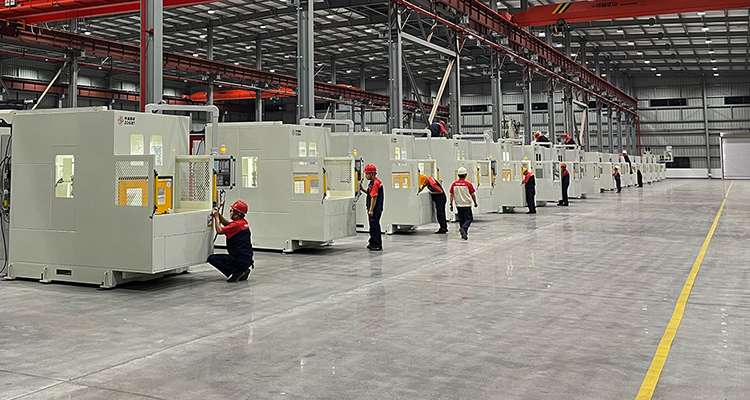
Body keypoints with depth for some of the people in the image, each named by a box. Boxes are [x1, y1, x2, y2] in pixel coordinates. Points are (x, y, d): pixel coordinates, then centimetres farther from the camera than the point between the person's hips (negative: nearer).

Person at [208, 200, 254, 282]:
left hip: (240, 260, -10)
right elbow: (228, 224, 25)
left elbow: (219, 231, -14)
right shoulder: (244, 222, 10)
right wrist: (219, 215, 11)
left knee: (212, 258, -8)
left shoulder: (237, 224, -18)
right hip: (248, 258, 10)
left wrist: (216, 217, -1)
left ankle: (236, 272, -12)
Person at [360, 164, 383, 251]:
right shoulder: (377, 182, 15)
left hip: (375, 209, -10)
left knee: (375, 226, -5)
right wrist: (363, 190, 12)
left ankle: (377, 245, -1)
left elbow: (374, 197, -22)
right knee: (373, 226, 17)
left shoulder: (375, 183, -18)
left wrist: (371, 210, -22)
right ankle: (372, 243, 26)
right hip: (375, 209, 10)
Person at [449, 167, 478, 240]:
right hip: (466, 205, -4)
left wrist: (451, 205, 6)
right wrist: (475, 203, 11)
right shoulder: (468, 184, -10)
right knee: (469, 219, 2)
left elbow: (451, 195, 0)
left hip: (458, 205, 4)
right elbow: (472, 195, -4)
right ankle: (464, 228, -23)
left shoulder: (454, 184, -1)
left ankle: (463, 234, 18)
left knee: (461, 220, 14)